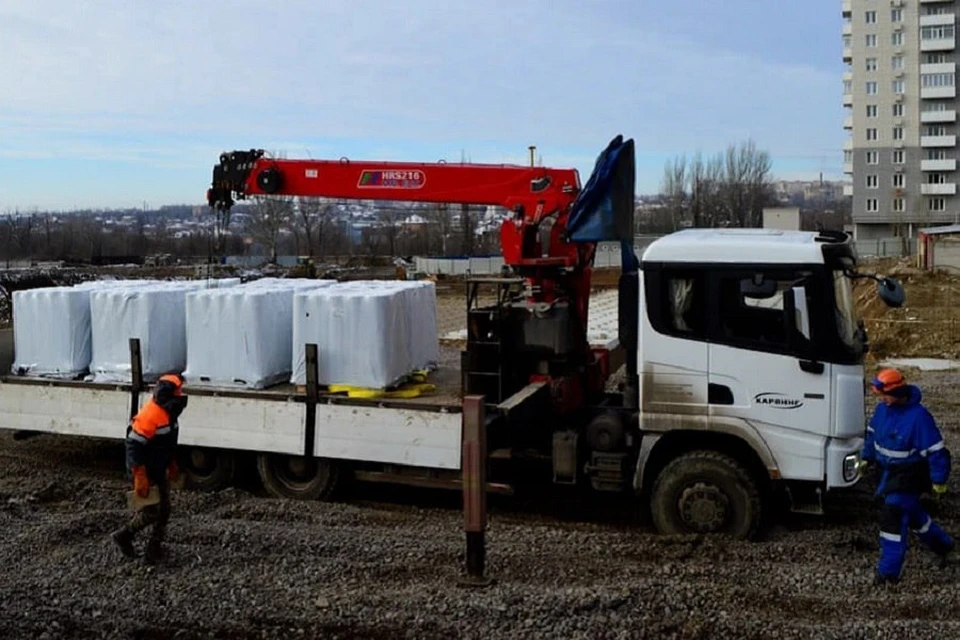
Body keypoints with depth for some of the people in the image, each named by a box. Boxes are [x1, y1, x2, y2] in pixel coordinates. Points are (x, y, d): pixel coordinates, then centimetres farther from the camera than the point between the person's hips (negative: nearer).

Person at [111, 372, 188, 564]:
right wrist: (140, 478, -27)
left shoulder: (168, 413, 3)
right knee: (150, 512, -2)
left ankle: (154, 549, 25)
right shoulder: (149, 416, -27)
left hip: (160, 471, 9)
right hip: (146, 473, -9)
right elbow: (134, 447, -27)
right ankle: (123, 535, 20)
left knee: (164, 510, 13)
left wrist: (172, 465, 24)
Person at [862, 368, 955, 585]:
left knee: (893, 517, -11)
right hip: (887, 472, 8)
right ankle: (943, 546, 45)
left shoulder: (918, 416, -23)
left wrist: (938, 481, -15)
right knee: (912, 514, 22)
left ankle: (889, 571, -4)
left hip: (909, 476, -8)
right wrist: (867, 458, 13)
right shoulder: (882, 408, -1)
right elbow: (872, 433, 17)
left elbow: (936, 450, -18)